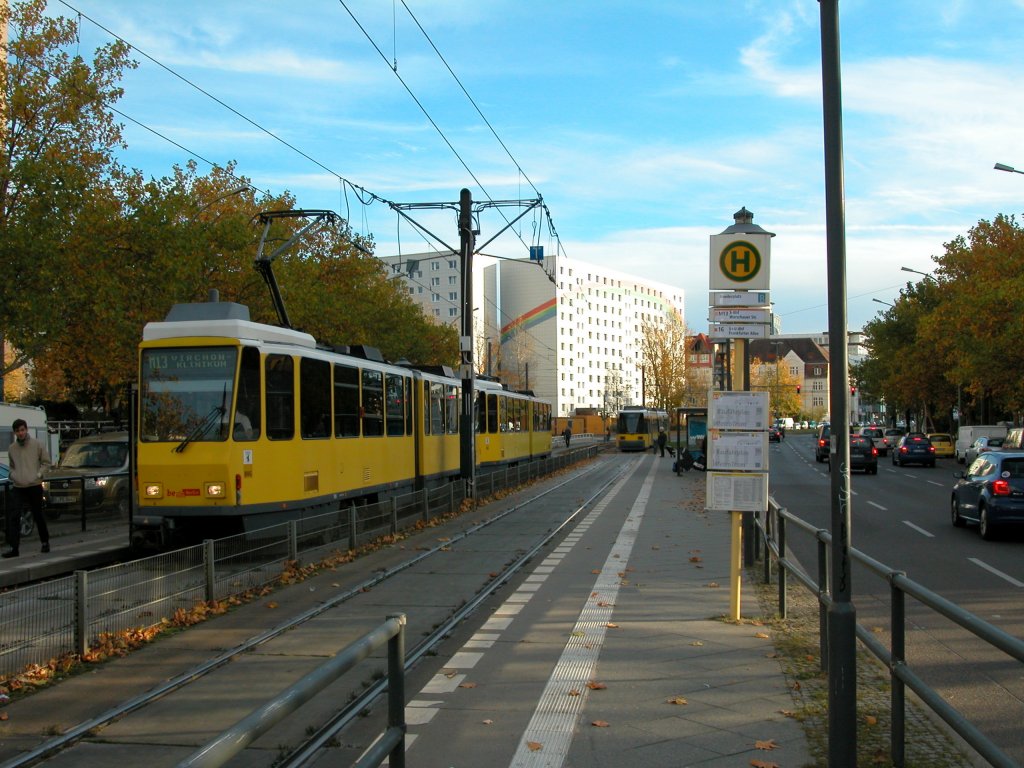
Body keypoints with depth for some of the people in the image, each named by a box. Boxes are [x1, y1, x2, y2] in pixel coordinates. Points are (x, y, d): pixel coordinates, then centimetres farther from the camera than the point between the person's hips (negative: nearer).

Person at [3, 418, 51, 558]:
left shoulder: (37, 445, -3)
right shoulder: (12, 448, 6)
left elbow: (46, 462, 4)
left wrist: (39, 474, -9)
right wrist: (13, 475, 2)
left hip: (35, 486, -2)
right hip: (18, 487, 2)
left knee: (38, 516, 9)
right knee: (14, 517, -9)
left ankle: (45, 542, 26)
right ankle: (13, 547, -8)